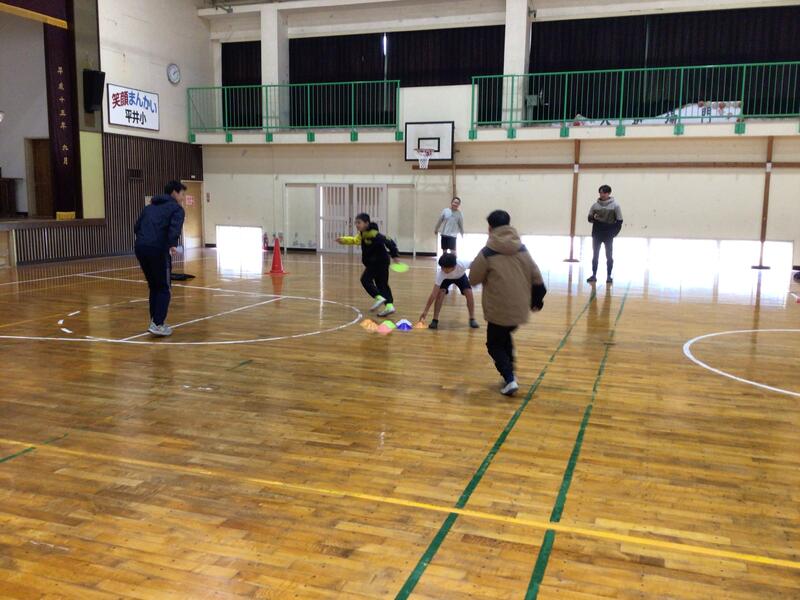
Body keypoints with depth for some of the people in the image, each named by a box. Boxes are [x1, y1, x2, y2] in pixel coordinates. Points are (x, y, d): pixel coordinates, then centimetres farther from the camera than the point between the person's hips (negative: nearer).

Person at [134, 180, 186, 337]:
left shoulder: (149, 207, 26)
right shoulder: (176, 208, 6)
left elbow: (137, 227, 22)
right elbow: (175, 227, -14)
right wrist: (172, 244, -26)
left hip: (140, 248, 7)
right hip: (158, 249, -6)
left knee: (154, 287, 18)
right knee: (164, 289, 2)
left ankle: (155, 321, 20)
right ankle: (158, 324, -4)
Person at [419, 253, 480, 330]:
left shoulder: (462, 264, -43)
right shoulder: (440, 272, -41)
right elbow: (433, 294, -39)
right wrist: (425, 311, -41)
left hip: (460, 276, 1)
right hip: (445, 278, -1)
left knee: (469, 293, -16)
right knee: (440, 293, -22)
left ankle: (472, 319, 0)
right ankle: (435, 320, -11)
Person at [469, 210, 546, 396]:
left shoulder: (487, 253, -12)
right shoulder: (522, 250, 4)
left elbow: (473, 279, -4)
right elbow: (536, 277, 7)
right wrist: (537, 299, 20)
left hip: (499, 310, -5)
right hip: (520, 308, 5)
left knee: (495, 344, 12)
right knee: (505, 337, 28)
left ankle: (509, 379, -4)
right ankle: (510, 373, 29)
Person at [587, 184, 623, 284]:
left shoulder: (615, 205, -4)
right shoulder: (595, 205, 2)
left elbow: (619, 221, -3)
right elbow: (589, 218, 8)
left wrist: (614, 233, -10)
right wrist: (593, 218, -15)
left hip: (609, 235, -2)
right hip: (597, 234, 2)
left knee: (609, 256, 3)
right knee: (595, 255, 5)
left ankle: (609, 276, 9)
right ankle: (594, 275, 12)